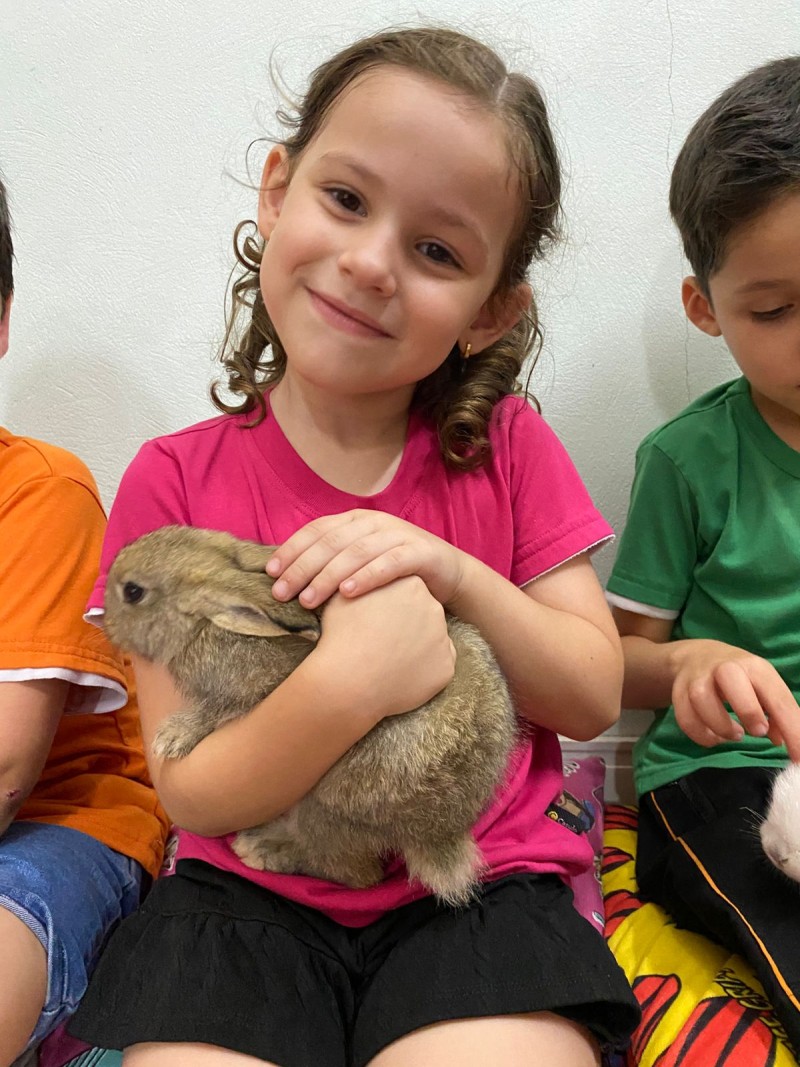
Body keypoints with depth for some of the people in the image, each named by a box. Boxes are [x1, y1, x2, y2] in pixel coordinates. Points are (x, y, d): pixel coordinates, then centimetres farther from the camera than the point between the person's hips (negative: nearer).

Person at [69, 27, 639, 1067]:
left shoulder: (506, 449, 0)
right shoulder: (174, 482, -5)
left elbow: (595, 697, 0)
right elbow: (194, 794, -7)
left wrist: (455, 575, -18)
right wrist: (346, 686, -27)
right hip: (251, 896, 1)